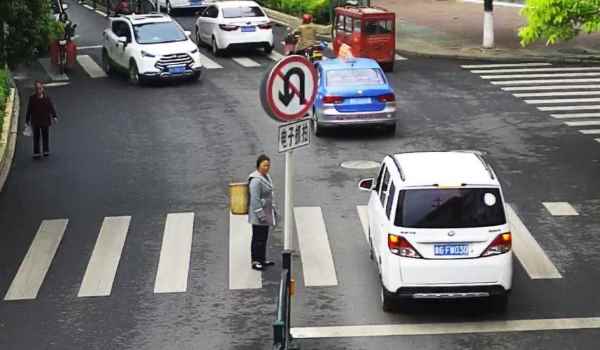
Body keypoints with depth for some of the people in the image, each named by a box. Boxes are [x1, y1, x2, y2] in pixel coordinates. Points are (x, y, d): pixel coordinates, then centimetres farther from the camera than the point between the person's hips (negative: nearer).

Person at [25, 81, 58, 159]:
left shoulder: (46, 98, -5)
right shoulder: (32, 98, -5)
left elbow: (51, 108, -4)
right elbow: (29, 110, 2)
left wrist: (54, 116, -16)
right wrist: (27, 120, 4)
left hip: (45, 121, 0)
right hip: (35, 121, 0)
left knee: (45, 136, 8)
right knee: (36, 137, 5)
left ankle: (46, 151, 21)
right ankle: (36, 153, 12)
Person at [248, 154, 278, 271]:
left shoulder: (266, 176, 12)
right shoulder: (256, 180, -19)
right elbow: (255, 199, -22)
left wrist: (273, 209, 23)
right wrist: (261, 215, -22)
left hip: (266, 213, 10)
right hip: (258, 214, -10)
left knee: (264, 237, 16)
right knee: (258, 238, -4)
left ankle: (262, 259, 25)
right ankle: (255, 261, 3)